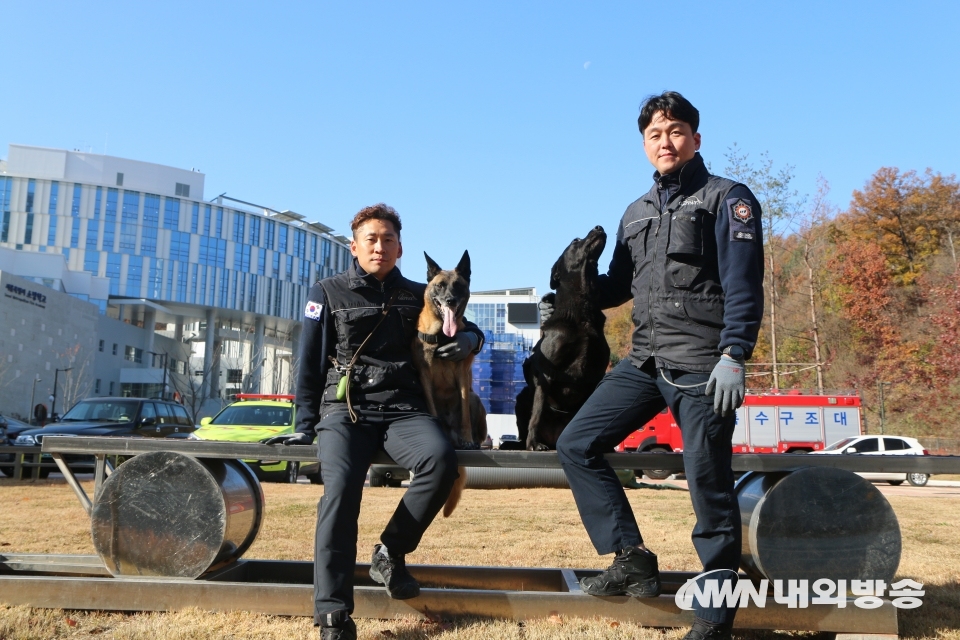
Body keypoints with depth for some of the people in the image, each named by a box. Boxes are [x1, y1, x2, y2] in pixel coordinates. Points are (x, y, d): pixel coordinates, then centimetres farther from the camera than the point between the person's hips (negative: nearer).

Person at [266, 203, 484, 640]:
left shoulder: (417, 296, 16)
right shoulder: (328, 294, 11)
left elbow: (465, 327, 25)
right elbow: (310, 364, 10)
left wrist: (469, 339, -1)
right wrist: (305, 426, 4)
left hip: (403, 408, 2)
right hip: (345, 409, -1)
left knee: (442, 460, -30)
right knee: (341, 488, -30)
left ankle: (390, 554, -10)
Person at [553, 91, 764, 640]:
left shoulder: (727, 199, 2)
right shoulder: (637, 213, 20)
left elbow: (743, 287, -8)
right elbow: (619, 285, 25)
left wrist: (733, 357, -19)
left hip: (702, 367, -6)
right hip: (645, 362, 7)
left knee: (709, 486, -3)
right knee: (576, 444, 0)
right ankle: (634, 562, 8)